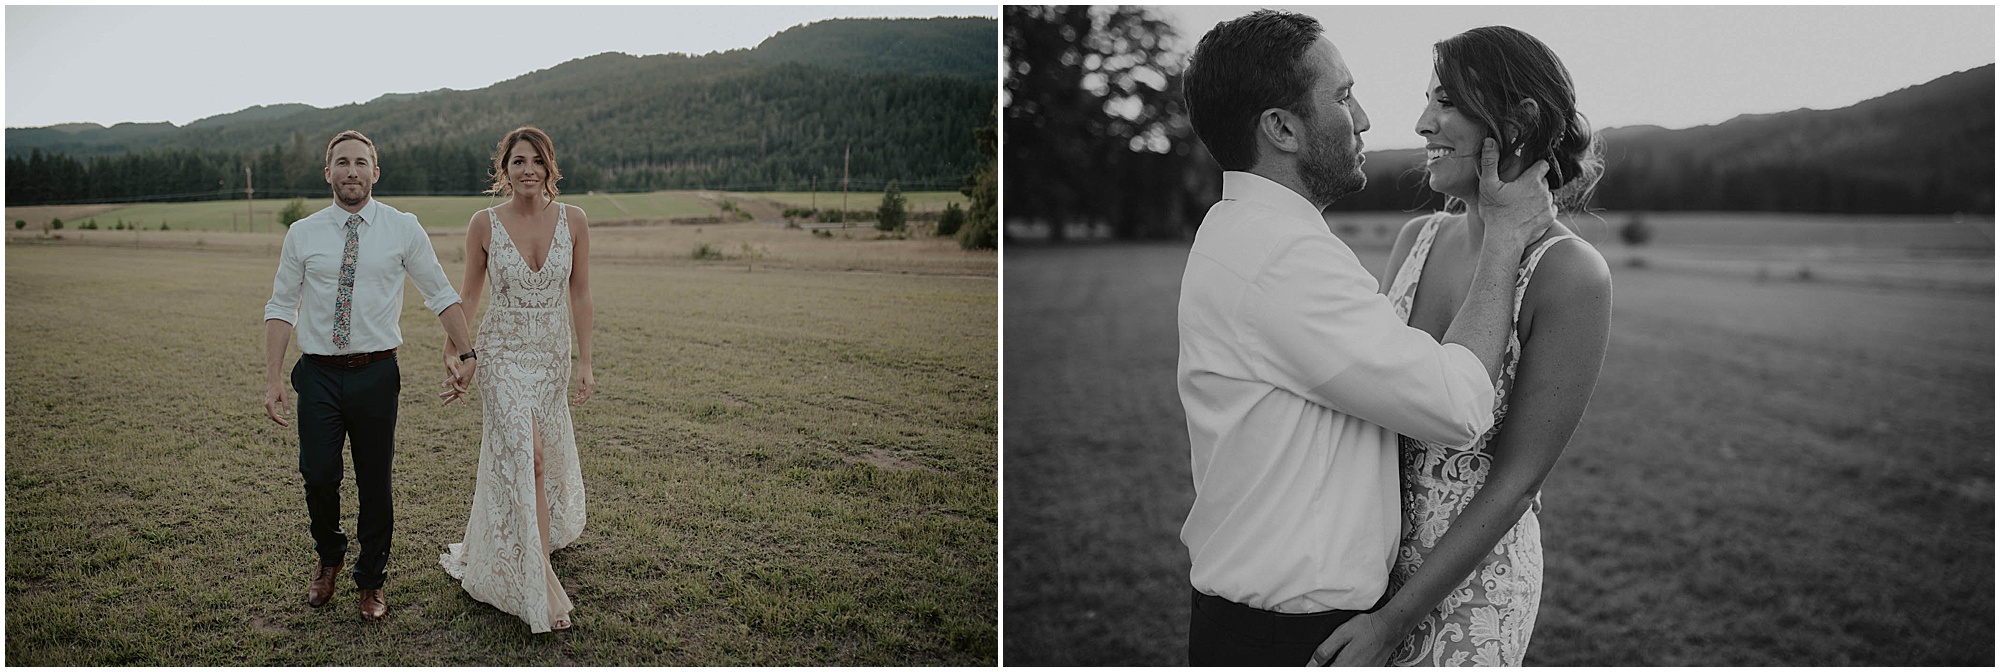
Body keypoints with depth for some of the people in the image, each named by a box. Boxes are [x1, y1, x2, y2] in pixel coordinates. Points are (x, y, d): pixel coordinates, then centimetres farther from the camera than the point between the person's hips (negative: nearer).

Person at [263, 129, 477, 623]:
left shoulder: (403, 229, -1)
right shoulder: (302, 234, 2)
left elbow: (441, 294, 4)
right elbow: (281, 307, 4)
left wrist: (467, 354, -3)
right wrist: (272, 380, -3)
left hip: (376, 374, 0)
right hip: (318, 374, 1)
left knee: (375, 483, 7)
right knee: (319, 476, -1)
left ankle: (371, 581, 27)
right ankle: (329, 558, 30)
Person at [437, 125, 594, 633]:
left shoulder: (572, 220, -3)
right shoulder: (485, 223, -7)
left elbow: (580, 295, 3)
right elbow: (468, 296, 3)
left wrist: (584, 362, 1)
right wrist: (455, 359, 3)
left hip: (552, 356, 3)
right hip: (503, 353, -3)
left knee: (510, 454, 14)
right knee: (527, 456, -13)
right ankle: (541, 593, -8)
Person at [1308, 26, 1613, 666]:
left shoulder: (1571, 273, -16)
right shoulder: (1417, 238, 1)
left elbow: (1516, 477, -15)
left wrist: (1393, 619, -16)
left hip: (1470, 581, -5)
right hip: (1371, 554, 5)